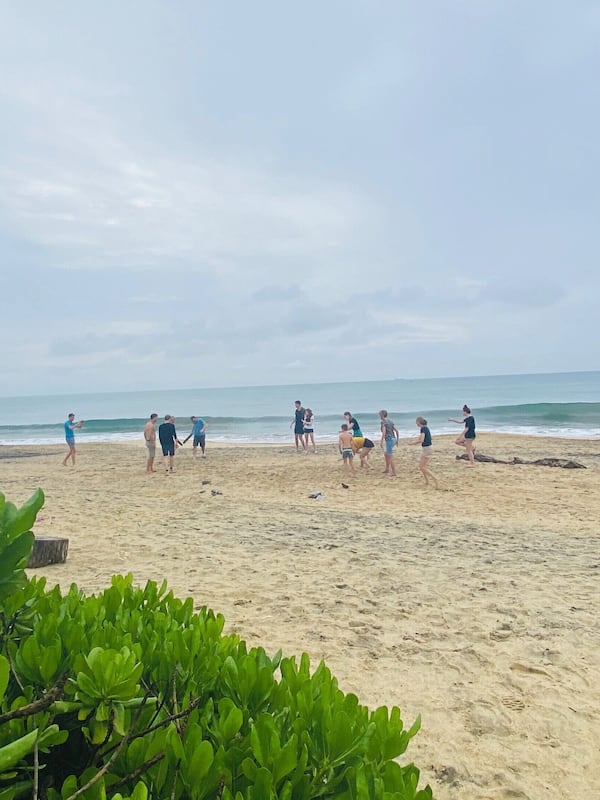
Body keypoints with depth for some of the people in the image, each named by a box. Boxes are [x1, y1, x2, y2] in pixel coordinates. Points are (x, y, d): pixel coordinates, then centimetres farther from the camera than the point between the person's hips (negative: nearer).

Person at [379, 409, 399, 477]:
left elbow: (384, 432, -22)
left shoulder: (383, 422, -10)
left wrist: (381, 442, -21)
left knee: (390, 457, -5)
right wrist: (397, 440, 22)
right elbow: (396, 431, 15)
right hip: (393, 439, 9)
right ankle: (387, 470, 32)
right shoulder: (390, 421, 15)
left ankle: (394, 473, -3)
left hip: (389, 440, -9)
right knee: (386, 454, 24)